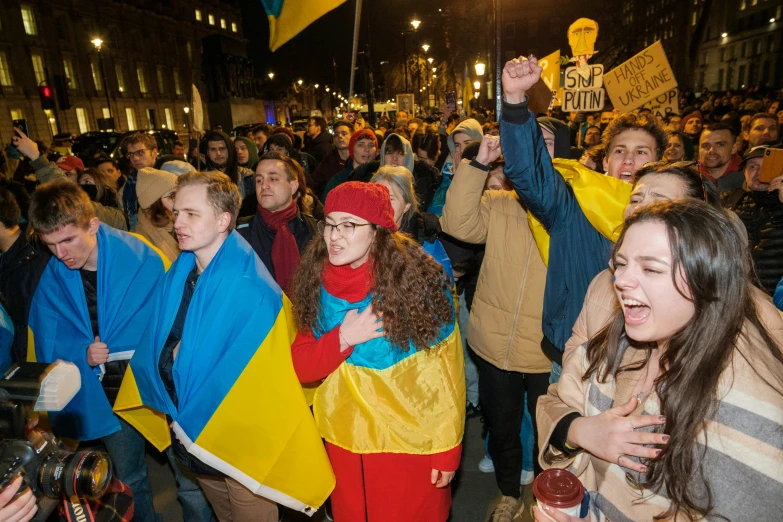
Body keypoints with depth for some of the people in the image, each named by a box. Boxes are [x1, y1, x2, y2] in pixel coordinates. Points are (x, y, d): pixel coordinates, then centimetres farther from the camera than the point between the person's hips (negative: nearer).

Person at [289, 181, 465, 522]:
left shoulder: (417, 280, -19)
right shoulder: (318, 285, -7)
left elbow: (446, 371, -14)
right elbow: (300, 368, -5)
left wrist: (446, 449, -10)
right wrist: (342, 338, -23)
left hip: (411, 442, -4)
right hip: (344, 439, 4)